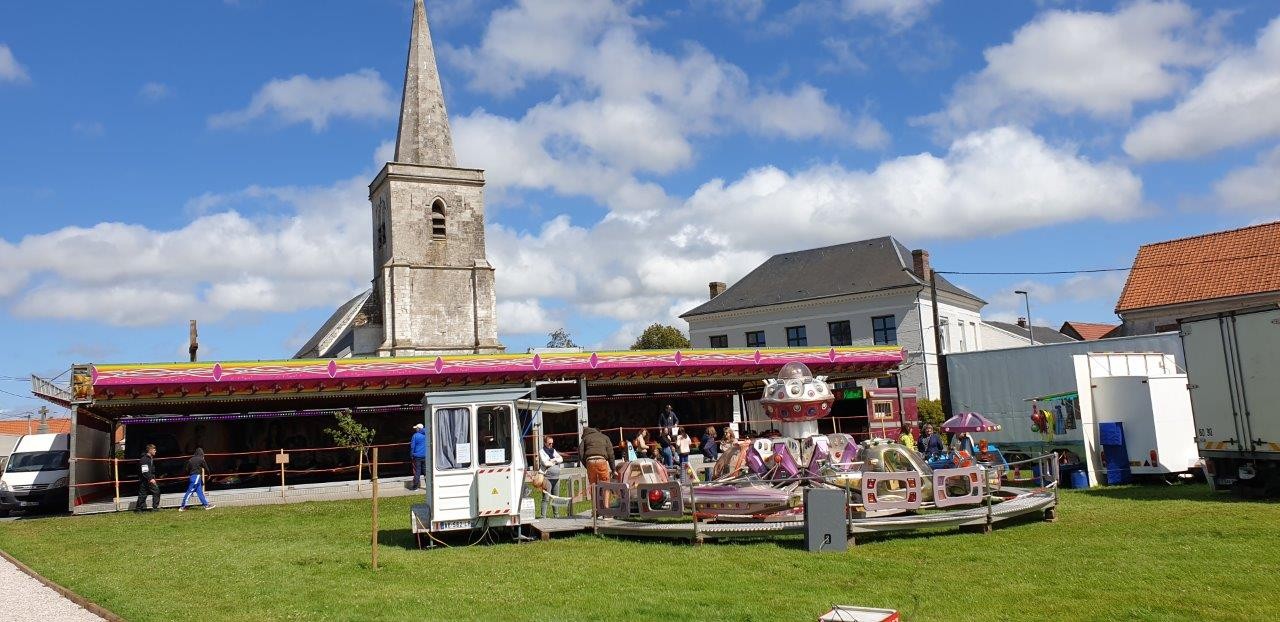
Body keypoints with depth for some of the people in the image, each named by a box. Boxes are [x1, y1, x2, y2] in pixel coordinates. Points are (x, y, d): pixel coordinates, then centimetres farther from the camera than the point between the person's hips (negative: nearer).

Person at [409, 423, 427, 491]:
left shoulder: (415, 436, -8)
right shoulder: (425, 435, 4)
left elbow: (412, 446, -6)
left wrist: (411, 456, 2)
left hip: (417, 456, -4)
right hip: (425, 456, 4)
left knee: (417, 471, 0)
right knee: (425, 470, 8)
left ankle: (415, 486, 3)